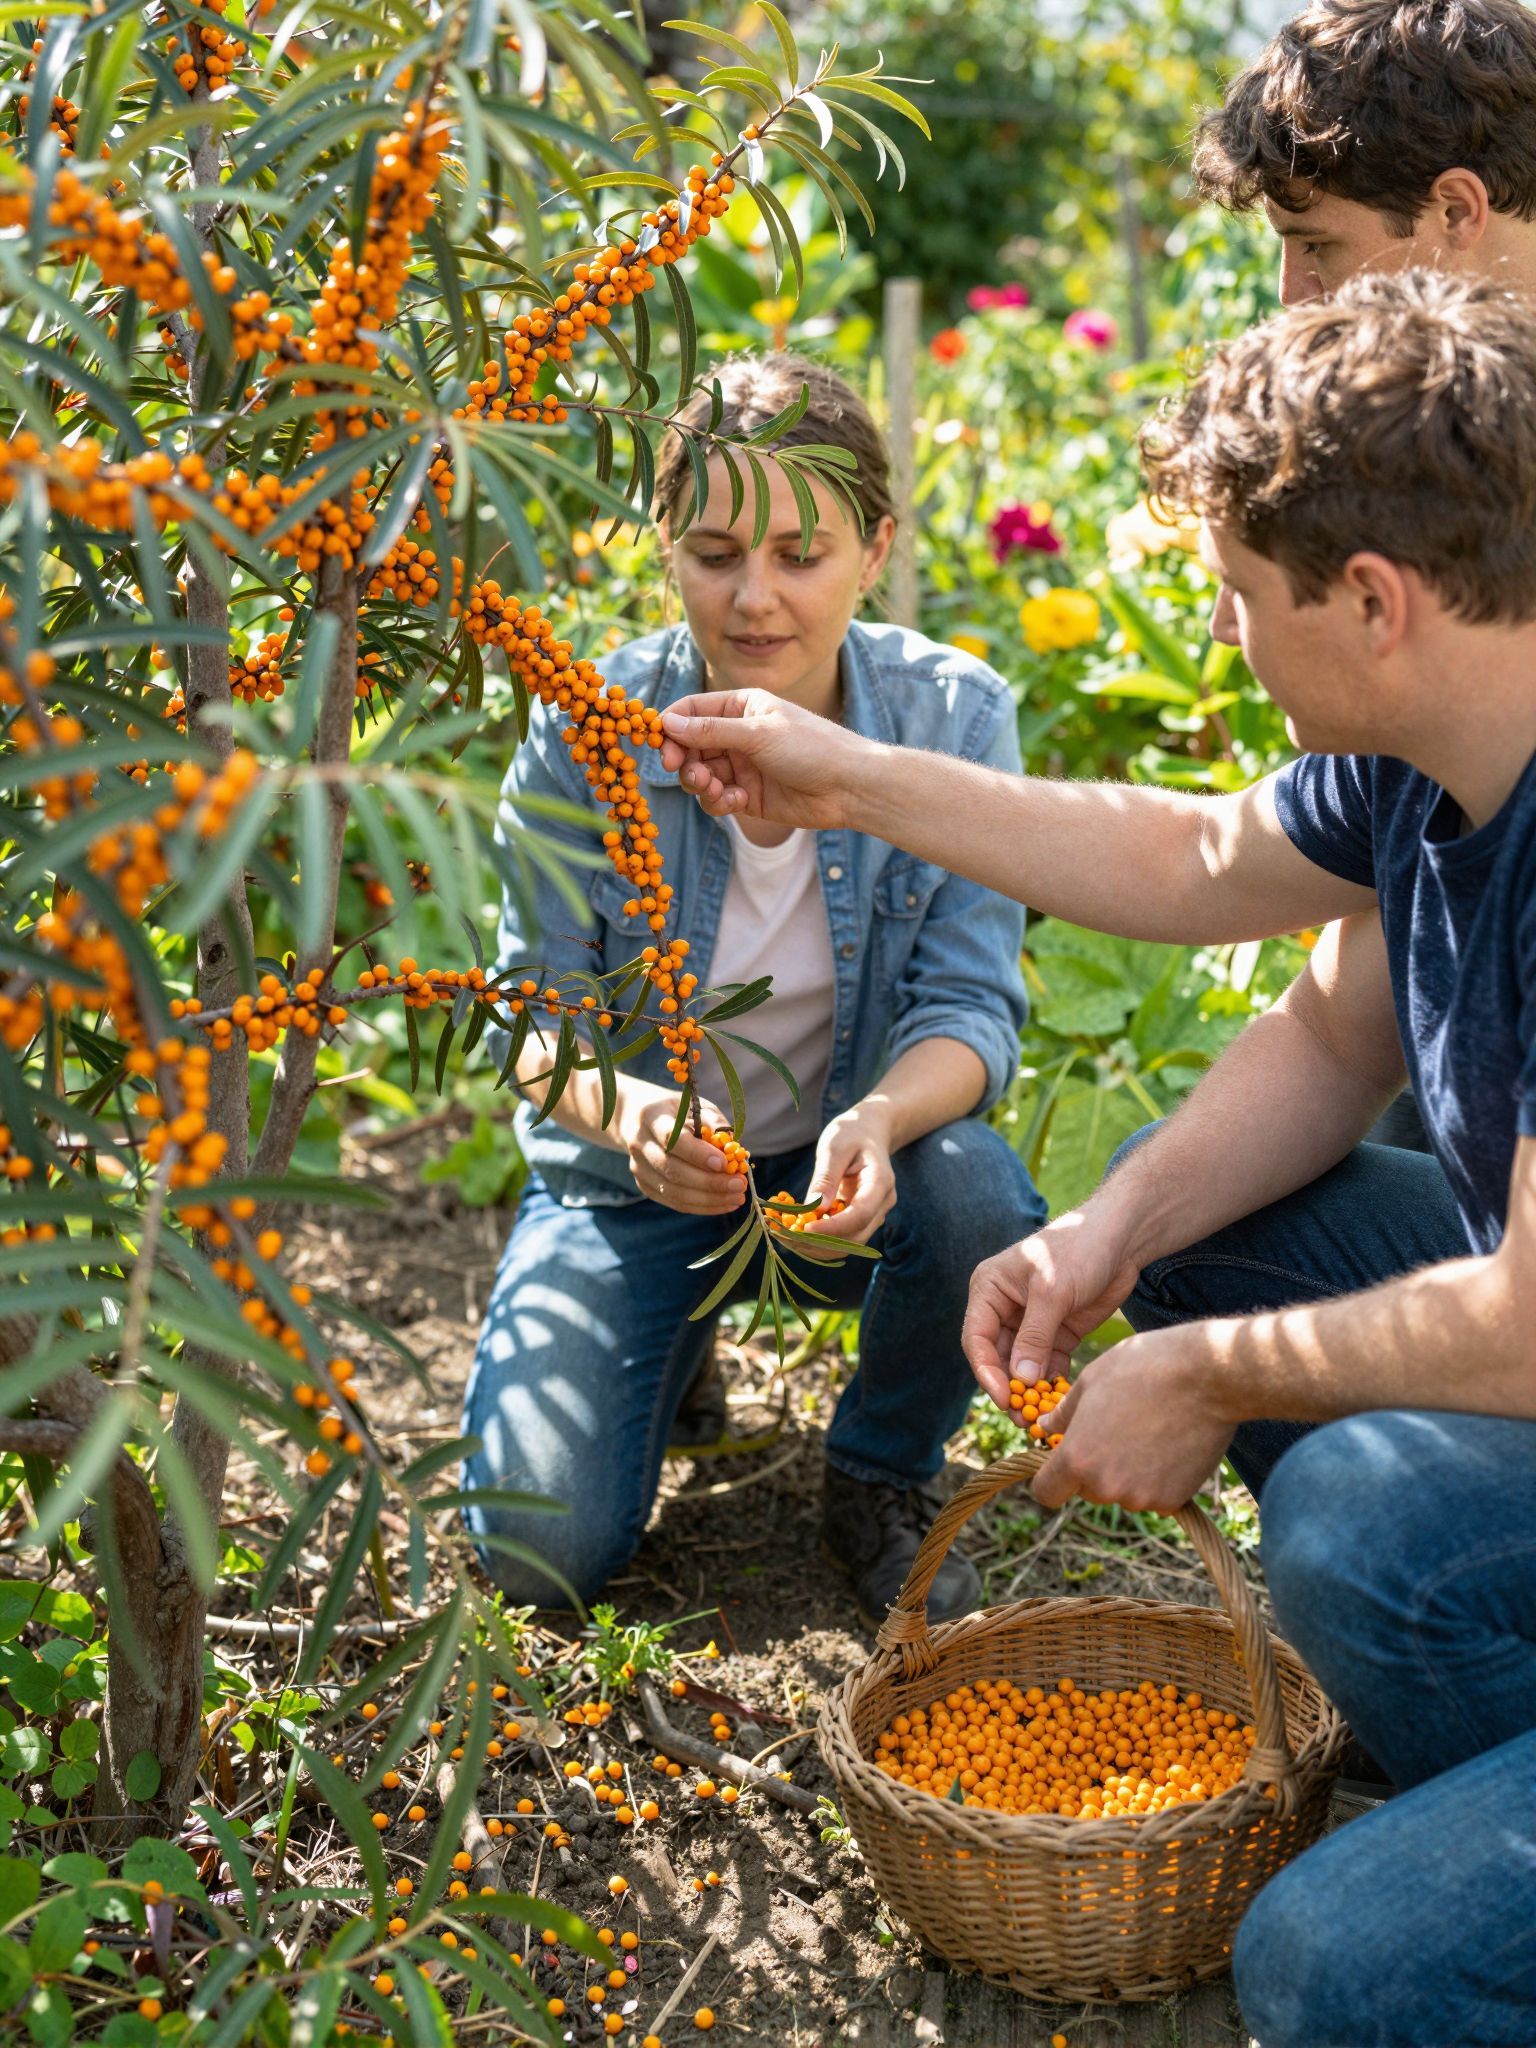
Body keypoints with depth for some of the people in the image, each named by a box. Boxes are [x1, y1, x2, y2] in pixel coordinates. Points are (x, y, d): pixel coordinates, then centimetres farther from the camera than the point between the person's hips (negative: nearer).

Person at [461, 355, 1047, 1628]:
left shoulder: (955, 717, -16)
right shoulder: (590, 732, -18)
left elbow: (973, 1006, -18)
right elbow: (536, 1016, -13)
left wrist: (880, 1118, -41)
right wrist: (627, 1112, -38)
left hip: (850, 1159, 0)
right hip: (632, 1174, 0)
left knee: (979, 1202, -35)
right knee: (546, 1549, -15)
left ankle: (881, 1478, -1)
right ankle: (670, 1337, 21)